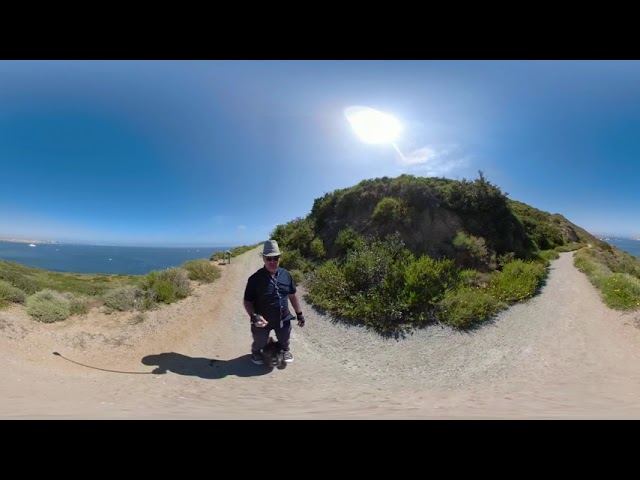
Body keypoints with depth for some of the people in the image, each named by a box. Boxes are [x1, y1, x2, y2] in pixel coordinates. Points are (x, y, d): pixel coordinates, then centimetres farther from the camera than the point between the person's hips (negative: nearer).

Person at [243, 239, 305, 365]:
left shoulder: (286, 275, -9)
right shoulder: (255, 279, -20)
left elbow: (292, 295, 3)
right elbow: (247, 301, -13)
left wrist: (299, 313, 6)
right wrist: (253, 316, -30)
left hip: (283, 319, 3)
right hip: (263, 321, -2)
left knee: (284, 340, 25)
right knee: (259, 343, 22)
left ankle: (285, 350, 59)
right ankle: (256, 352, 56)